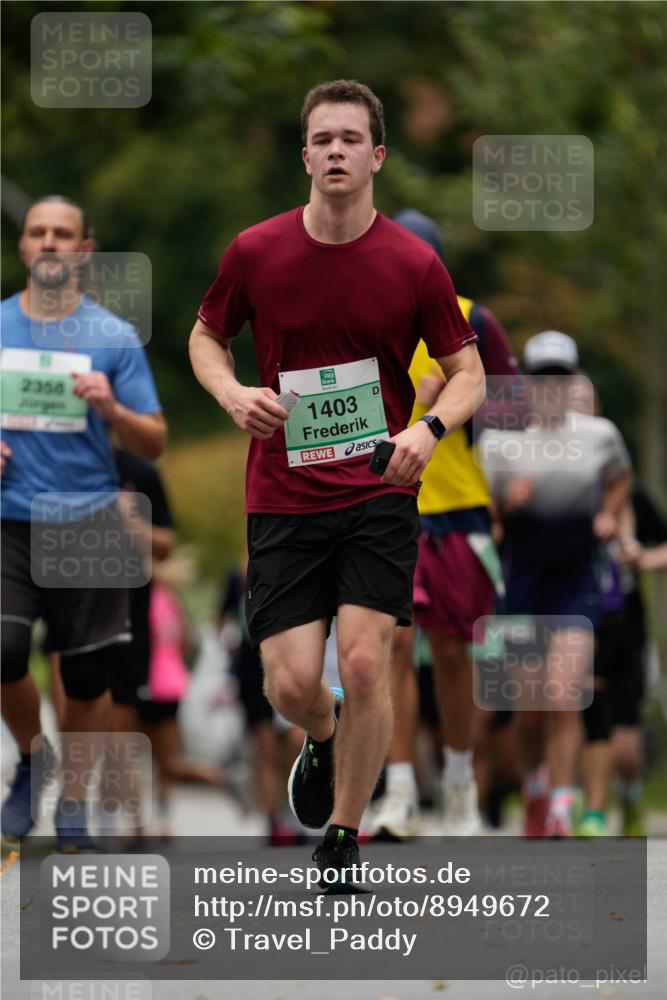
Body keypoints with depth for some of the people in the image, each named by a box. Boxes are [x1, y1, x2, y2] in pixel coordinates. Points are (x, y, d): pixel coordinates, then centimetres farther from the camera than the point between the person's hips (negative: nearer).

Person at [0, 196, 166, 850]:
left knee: (89, 674, 1)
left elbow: (153, 444, 3)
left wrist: (111, 408, -16)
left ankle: (72, 797, 21)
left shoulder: (114, 337, 3)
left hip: (87, 522, 0)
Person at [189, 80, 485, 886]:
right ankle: (322, 742, 33)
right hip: (283, 499, 1)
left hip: (378, 494, -1)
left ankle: (342, 839, 6)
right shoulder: (255, 253, -3)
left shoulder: (414, 264, -6)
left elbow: (467, 370, 3)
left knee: (363, 663, -14)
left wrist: (428, 428, -18)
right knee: (291, 684, -6)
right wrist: (232, 394, -9)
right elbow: (206, 336, 13)